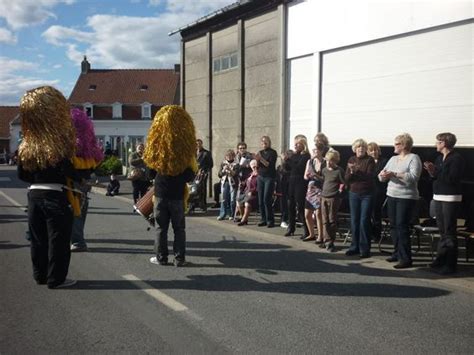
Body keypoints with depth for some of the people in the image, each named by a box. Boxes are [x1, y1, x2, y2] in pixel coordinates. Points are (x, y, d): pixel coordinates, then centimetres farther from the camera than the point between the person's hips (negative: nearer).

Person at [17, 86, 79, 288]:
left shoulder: (26, 146, 1)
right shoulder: (59, 144, -17)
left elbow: (22, 175, 7)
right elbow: (69, 171, -19)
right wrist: (78, 179, 0)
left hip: (34, 195, 6)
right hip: (56, 196, -6)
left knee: (38, 238, 16)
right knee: (58, 239, 4)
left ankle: (40, 276, 26)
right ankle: (56, 279, 9)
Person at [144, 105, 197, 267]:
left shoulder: (156, 146, -9)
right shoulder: (185, 148, -14)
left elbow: (150, 169, 6)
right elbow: (190, 176, -6)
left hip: (160, 193, 1)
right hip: (178, 194, -1)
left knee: (161, 227, 12)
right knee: (179, 228, 10)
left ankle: (161, 257, 16)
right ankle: (179, 258, 13)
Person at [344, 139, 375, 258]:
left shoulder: (370, 160, -5)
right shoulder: (351, 160, 7)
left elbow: (370, 176, -17)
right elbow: (346, 179, 3)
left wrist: (357, 171, -27)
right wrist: (351, 172, -16)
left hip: (367, 194, -4)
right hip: (354, 193, 4)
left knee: (364, 221, -5)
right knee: (354, 220, 7)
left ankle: (365, 249, 2)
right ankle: (354, 247, 16)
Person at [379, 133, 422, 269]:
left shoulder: (413, 158, -5)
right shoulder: (393, 159, 15)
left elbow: (414, 176, -21)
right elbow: (382, 177, 12)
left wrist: (394, 174, -25)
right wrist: (383, 174, -12)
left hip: (406, 197, -7)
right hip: (392, 195, 7)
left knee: (402, 227, -9)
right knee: (393, 226, 11)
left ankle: (406, 259, -5)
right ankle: (397, 253, 23)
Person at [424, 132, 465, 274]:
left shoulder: (456, 158, -11)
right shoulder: (439, 158, 13)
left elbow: (452, 179, -21)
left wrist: (436, 172, -20)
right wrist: (432, 172, -4)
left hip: (450, 198, -8)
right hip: (438, 197, 8)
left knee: (449, 232, -4)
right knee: (442, 231, 13)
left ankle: (450, 265, 1)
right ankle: (441, 259, 21)